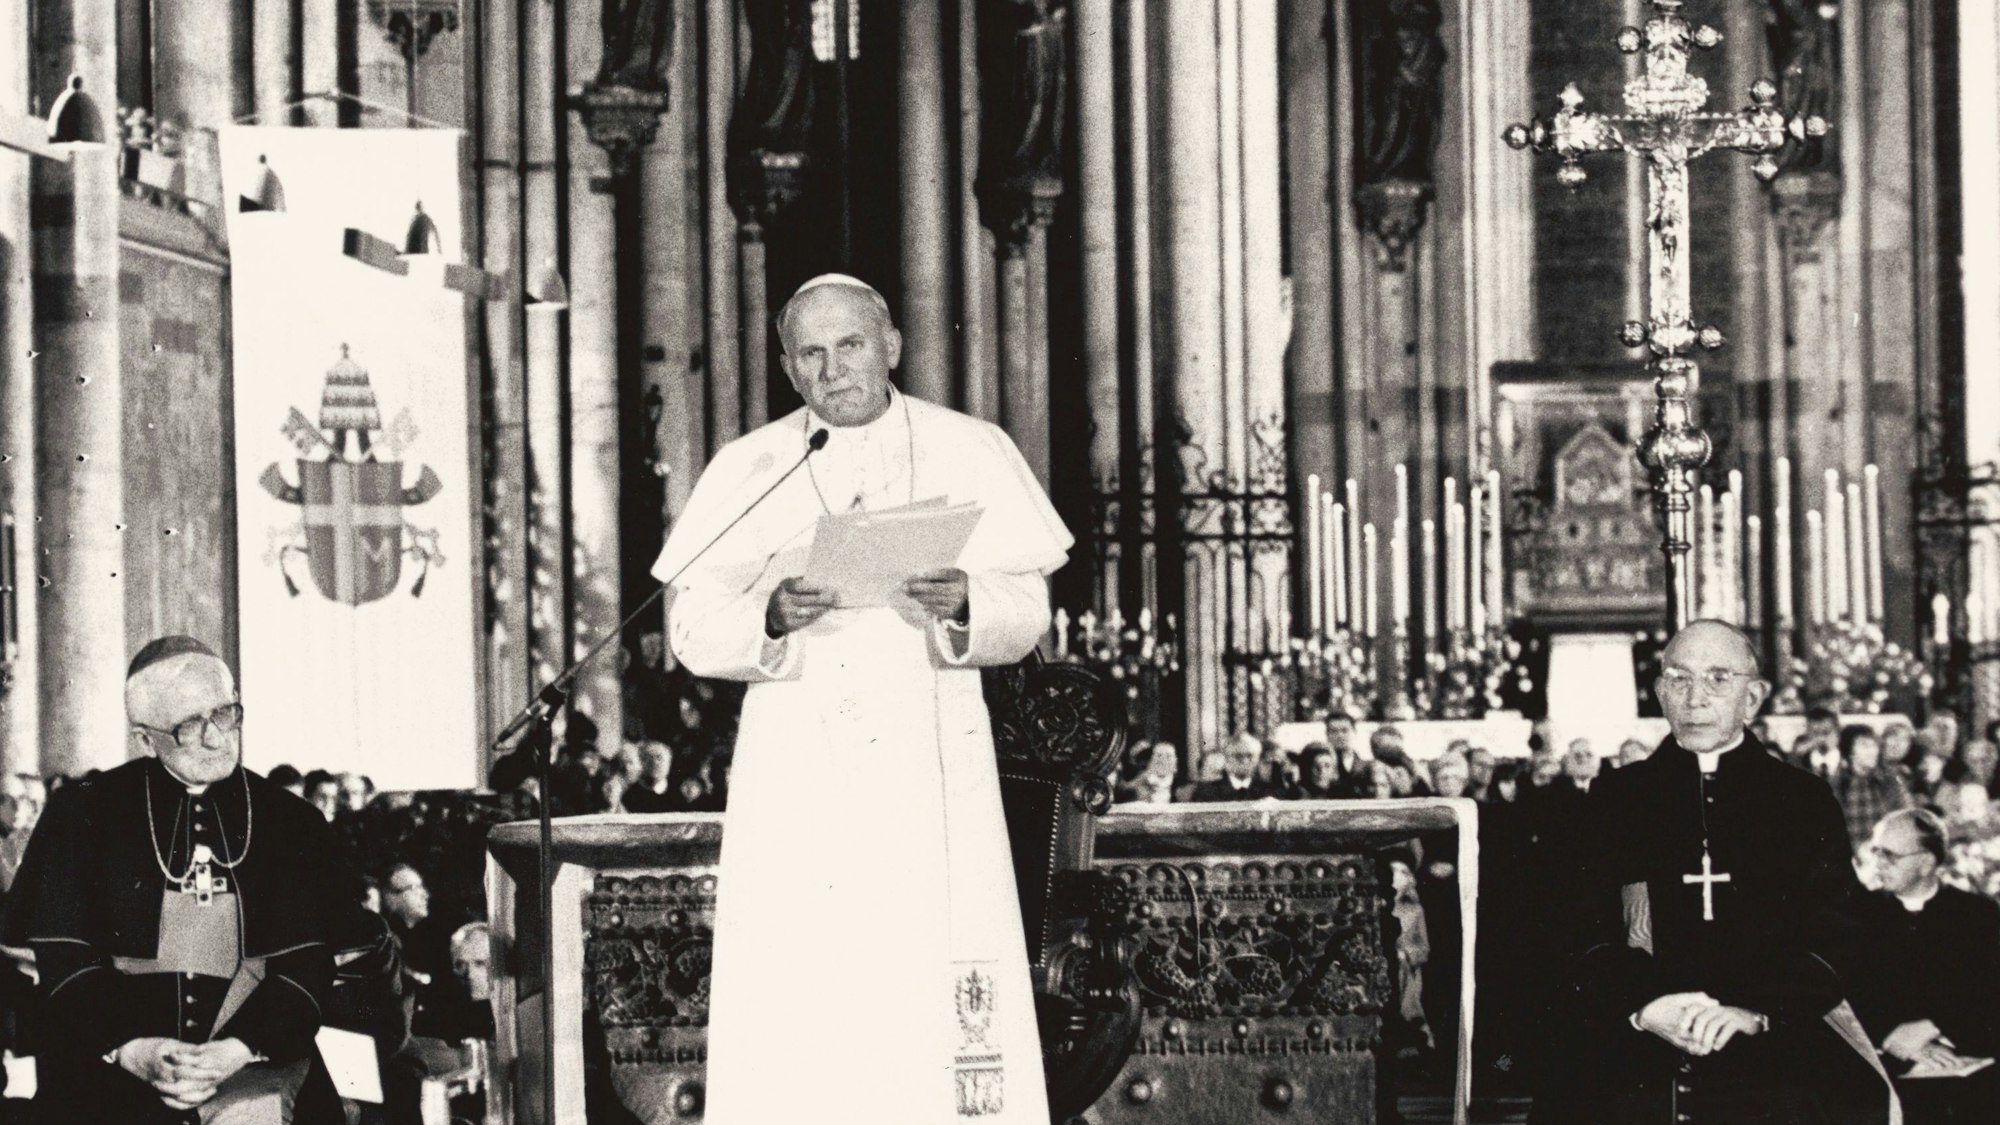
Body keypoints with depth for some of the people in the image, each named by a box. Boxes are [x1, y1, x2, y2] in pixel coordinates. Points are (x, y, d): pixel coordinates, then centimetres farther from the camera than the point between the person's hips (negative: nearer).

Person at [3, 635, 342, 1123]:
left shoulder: (293, 824, 10)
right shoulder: (80, 816, 7)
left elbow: (304, 968, 2)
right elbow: (63, 961, 0)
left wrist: (235, 1051, -16)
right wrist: (130, 1050, -18)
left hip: (255, 1062, 0)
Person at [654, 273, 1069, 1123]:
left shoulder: (971, 453, 7)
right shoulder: (746, 470, 9)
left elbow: (1027, 613, 3)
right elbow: (691, 627, 2)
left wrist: (964, 603, -19)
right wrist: (771, 615, -18)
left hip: (928, 774, 0)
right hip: (796, 778, 1)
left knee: (941, 1012, -7)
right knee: (787, 1017, -7)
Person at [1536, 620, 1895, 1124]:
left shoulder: (1805, 799, 14)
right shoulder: (1615, 797, 15)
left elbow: (1831, 935, 4)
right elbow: (1582, 929, 6)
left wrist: (1754, 1010, -14)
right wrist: (1644, 1005, -14)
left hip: (1775, 1041, 0)